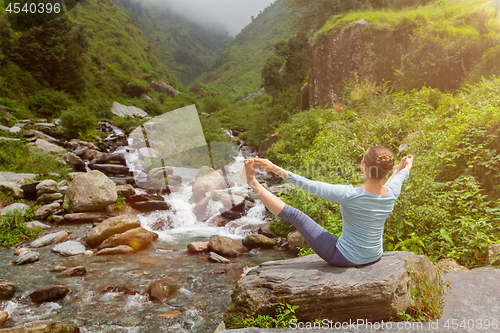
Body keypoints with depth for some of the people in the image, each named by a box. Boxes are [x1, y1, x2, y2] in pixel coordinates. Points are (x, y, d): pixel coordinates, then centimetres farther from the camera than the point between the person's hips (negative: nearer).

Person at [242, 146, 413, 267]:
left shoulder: (349, 195, -33)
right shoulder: (392, 193, -15)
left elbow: (309, 185, -30)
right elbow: (403, 173, 10)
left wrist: (275, 169, -24)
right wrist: (406, 166, 34)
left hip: (345, 257, -5)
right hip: (375, 257, 5)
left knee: (294, 215, -2)